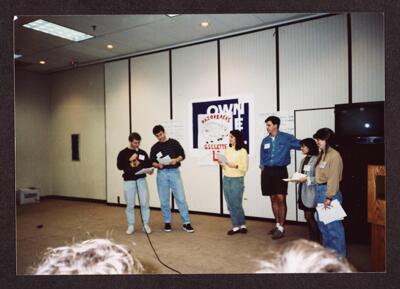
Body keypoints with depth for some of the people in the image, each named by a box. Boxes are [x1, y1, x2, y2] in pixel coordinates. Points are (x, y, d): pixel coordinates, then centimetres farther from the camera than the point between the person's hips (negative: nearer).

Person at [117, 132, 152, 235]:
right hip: (129, 181, -2)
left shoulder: (142, 152, 7)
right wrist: (130, 160, -18)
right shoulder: (123, 153, -1)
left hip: (141, 180, 2)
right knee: (130, 205, 6)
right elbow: (119, 166, -11)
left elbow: (149, 163, 12)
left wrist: (149, 169, -10)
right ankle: (131, 226, 19)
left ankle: (146, 224, 15)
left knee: (144, 203, 2)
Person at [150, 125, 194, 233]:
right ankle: (167, 222, 20)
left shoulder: (174, 143, 4)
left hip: (174, 172, -2)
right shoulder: (155, 147, 10)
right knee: (164, 200, 6)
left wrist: (176, 160, -16)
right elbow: (152, 162, 10)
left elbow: (182, 155, 4)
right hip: (161, 173, 2)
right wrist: (157, 165, -12)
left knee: (180, 198, -4)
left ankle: (186, 223, 3)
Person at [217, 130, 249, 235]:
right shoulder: (227, 150, 10)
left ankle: (242, 225, 19)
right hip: (226, 179, 5)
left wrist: (235, 165, -20)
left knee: (237, 204, 0)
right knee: (230, 205, 7)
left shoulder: (242, 151, -5)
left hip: (237, 180, -5)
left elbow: (244, 168, -6)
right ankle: (236, 226, 17)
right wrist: (222, 164, -5)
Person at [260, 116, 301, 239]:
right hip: (268, 171, 5)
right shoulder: (265, 140, 10)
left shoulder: (286, 138, -3)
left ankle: (281, 228, 4)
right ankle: (278, 224, 24)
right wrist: (263, 169, 8)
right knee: (273, 199, 11)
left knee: (281, 199, -6)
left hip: (280, 171, -4)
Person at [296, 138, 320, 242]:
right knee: (308, 216, 11)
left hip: (311, 192, -8)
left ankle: (317, 240, 11)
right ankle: (312, 239, 22)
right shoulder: (304, 160, 14)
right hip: (303, 191, 8)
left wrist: (307, 179, -21)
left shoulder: (316, 159, -12)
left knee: (309, 216, -4)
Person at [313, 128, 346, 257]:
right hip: (319, 190, 9)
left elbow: (334, 178, -18)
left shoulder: (334, 155, -14)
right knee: (323, 223, 18)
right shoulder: (322, 154, 12)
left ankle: (338, 254, 15)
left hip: (329, 191, -9)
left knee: (333, 224, 0)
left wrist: (329, 197, -19)